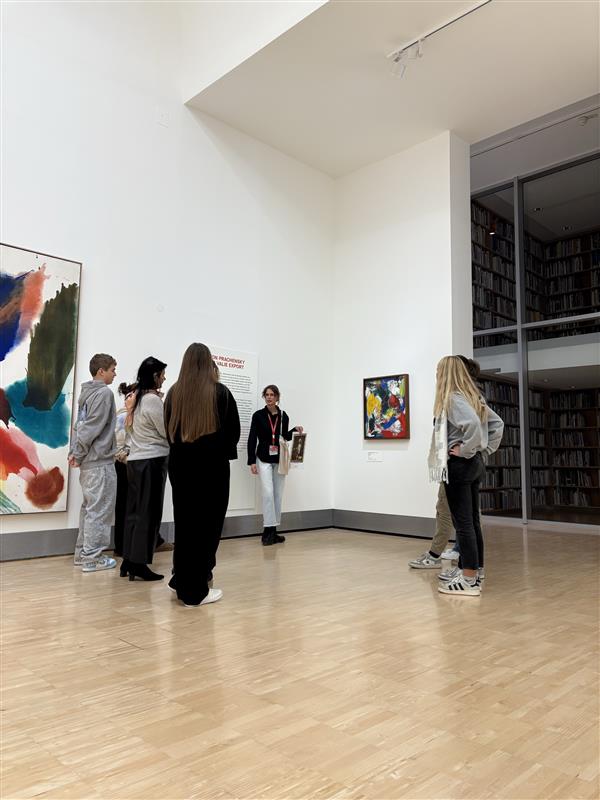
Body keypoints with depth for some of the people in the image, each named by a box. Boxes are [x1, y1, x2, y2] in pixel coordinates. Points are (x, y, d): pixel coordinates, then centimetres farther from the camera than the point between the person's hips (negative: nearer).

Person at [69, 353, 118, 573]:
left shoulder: (87, 392, 14)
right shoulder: (104, 393, -13)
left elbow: (79, 425, 13)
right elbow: (91, 428, -18)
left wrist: (74, 452, 7)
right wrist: (78, 454, -11)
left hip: (89, 460, 9)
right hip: (100, 460, -9)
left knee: (89, 507, 16)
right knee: (99, 509, -2)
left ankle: (82, 553, 23)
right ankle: (92, 557, 3)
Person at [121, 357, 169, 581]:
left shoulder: (137, 398, 12)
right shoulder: (153, 400, -14)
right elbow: (167, 431, -10)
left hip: (135, 459, 9)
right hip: (152, 460, -8)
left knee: (134, 510, 10)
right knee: (149, 512, -3)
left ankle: (129, 560, 15)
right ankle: (139, 563, 0)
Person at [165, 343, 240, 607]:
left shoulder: (173, 393, 1)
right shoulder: (220, 392, -7)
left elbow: (168, 431, 8)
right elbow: (234, 432, 1)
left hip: (180, 464, 4)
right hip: (212, 466, -4)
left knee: (184, 523, 15)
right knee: (206, 525, 4)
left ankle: (182, 581, 23)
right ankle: (195, 590, 9)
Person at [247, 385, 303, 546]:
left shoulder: (283, 416, 4)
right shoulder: (258, 415, -5)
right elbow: (252, 439, -6)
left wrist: (295, 430, -2)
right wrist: (252, 462, -12)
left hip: (280, 460, 4)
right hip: (264, 459, -4)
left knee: (278, 495, 6)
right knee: (268, 493, -14)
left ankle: (272, 532, 14)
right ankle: (269, 530, -8)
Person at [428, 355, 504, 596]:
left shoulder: (452, 398, -14)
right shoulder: (474, 397, 12)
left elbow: (472, 423, -31)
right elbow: (497, 424, 16)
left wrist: (465, 450, -18)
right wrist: (485, 449, 12)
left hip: (459, 465, -9)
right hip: (475, 464, 9)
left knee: (463, 522, -4)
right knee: (472, 521, 13)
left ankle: (468, 581, 2)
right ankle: (473, 573, 22)